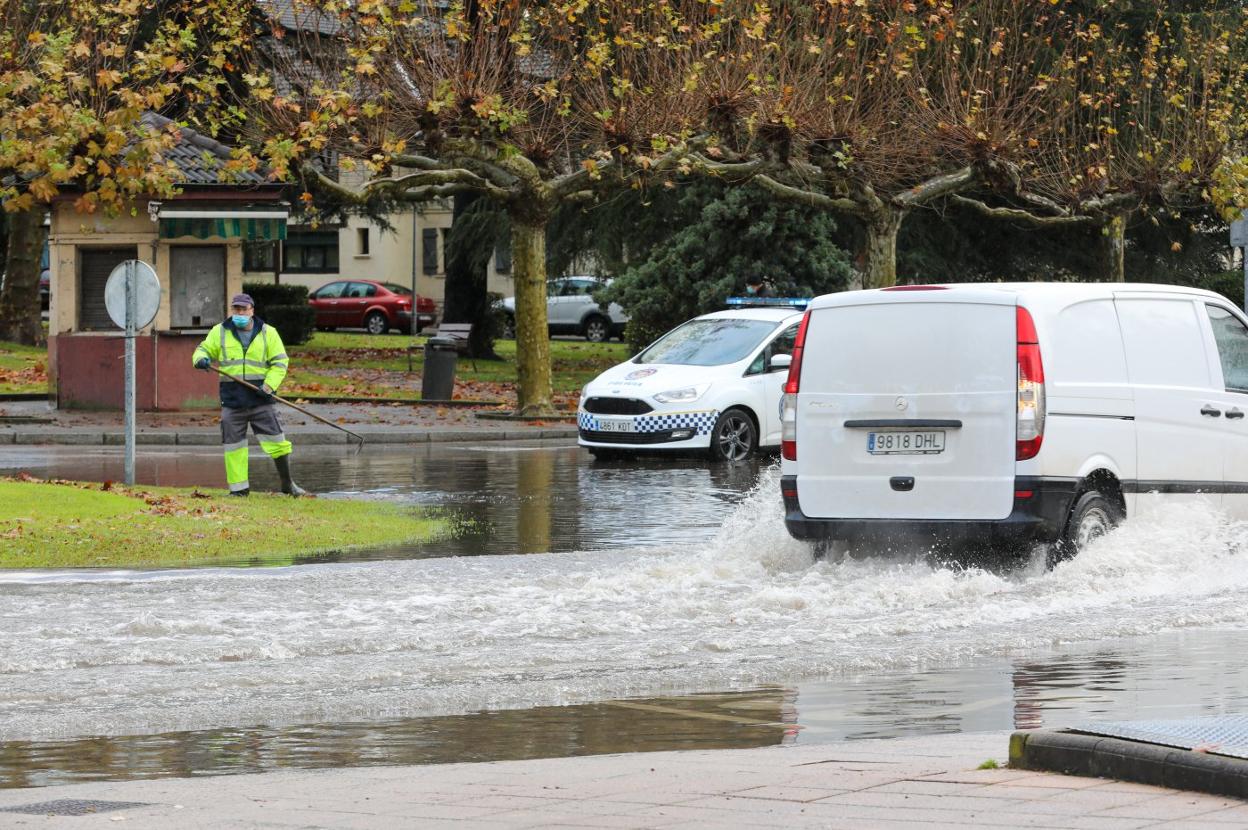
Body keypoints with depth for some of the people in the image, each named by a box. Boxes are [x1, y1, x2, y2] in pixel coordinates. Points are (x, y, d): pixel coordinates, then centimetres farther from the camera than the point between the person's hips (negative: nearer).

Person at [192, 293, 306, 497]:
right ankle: (239, 487, 12)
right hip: (232, 399, 1)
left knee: (275, 440, -3)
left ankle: (288, 484, 9)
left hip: (260, 398, -1)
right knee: (233, 444, 3)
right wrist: (201, 359, -15)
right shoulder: (220, 332, 7)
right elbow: (204, 349, 11)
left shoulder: (268, 333, 4)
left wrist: (269, 386, -10)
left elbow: (280, 361, 3)